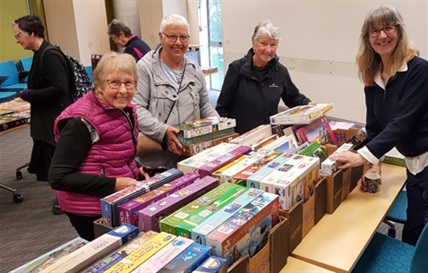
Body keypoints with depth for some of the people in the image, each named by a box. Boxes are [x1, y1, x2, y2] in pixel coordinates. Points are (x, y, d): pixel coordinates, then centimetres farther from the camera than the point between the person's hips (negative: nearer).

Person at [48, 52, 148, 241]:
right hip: (92, 211, -8)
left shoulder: (125, 110, 1)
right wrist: (112, 184, -27)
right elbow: (58, 177, -24)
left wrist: (134, 170, -2)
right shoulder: (82, 121, -24)